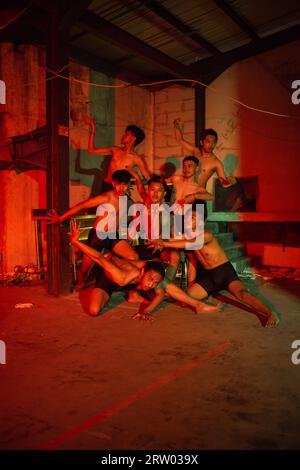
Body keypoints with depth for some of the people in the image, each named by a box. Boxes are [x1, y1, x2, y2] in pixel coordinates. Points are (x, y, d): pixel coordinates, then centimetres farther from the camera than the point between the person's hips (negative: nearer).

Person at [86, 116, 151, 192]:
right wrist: (93, 129, 9)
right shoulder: (115, 150, 7)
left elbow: (149, 178, -3)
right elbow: (91, 150, 11)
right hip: (105, 186, 3)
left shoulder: (137, 159, -4)